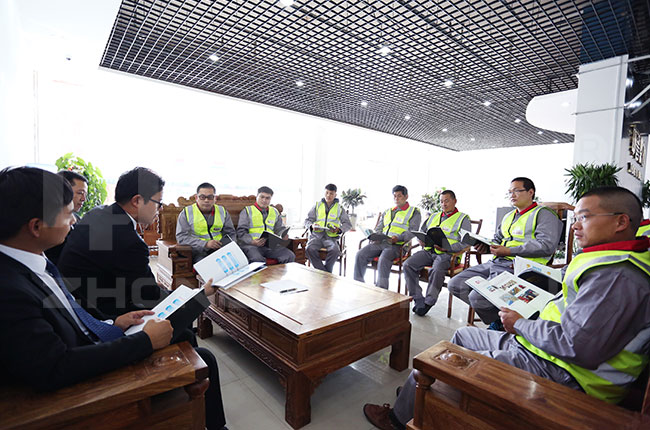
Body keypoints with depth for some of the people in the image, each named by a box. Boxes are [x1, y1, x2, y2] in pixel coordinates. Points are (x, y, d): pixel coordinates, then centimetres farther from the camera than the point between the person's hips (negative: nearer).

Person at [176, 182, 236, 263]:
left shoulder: (222, 211, 14)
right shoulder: (186, 213, 4)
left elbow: (231, 233, 19)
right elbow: (181, 237, -6)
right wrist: (205, 244, -18)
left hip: (221, 249, 4)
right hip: (199, 252, -3)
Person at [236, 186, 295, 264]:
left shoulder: (275, 212, 22)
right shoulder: (247, 211, 9)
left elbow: (279, 229, 24)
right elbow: (241, 232, 2)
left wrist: (284, 235, -1)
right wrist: (252, 241, -17)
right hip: (251, 245, -3)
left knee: (290, 256, -21)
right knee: (257, 259, -37)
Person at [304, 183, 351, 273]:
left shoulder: (339, 208, 14)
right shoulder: (317, 206, 16)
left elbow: (348, 224, 11)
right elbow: (307, 220, 14)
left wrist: (339, 229, -10)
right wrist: (312, 225, -10)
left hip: (331, 237, -1)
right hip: (316, 235, 1)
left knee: (335, 250, -33)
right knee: (310, 249, -31)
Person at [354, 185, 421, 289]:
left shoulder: (414, 212, 10)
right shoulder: (387, 212, 28)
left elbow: (412, 231, -4)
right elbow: (378, 228, 27)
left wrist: (398, 238, -21)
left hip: (397, 245, -5)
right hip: (380, 242, 6)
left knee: (383, 259, -35)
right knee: (360, 254, -17)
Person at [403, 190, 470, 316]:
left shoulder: (463, 219, 6)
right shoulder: (434, 216, 24)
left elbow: (465, 243, -5)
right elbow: (422, 231, 30)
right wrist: (421, 240, 6)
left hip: (447, 254, -5)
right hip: (428, 250, 6)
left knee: (436, 269, -36)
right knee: (408, 264, -18)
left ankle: (429, 302, -16)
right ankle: (418, 300, -14)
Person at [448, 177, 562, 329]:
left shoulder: (543, 214, 1)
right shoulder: (508, 216, 27)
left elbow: (547, 246, -14)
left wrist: (509, 251, -17)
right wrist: (486, 247, 8)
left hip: (518, 267, -9)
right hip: (495, 263, 9)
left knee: (477, 298, -27)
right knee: (455, 285, -5)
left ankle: (501, 323, 4)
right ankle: (495, 316, 3)